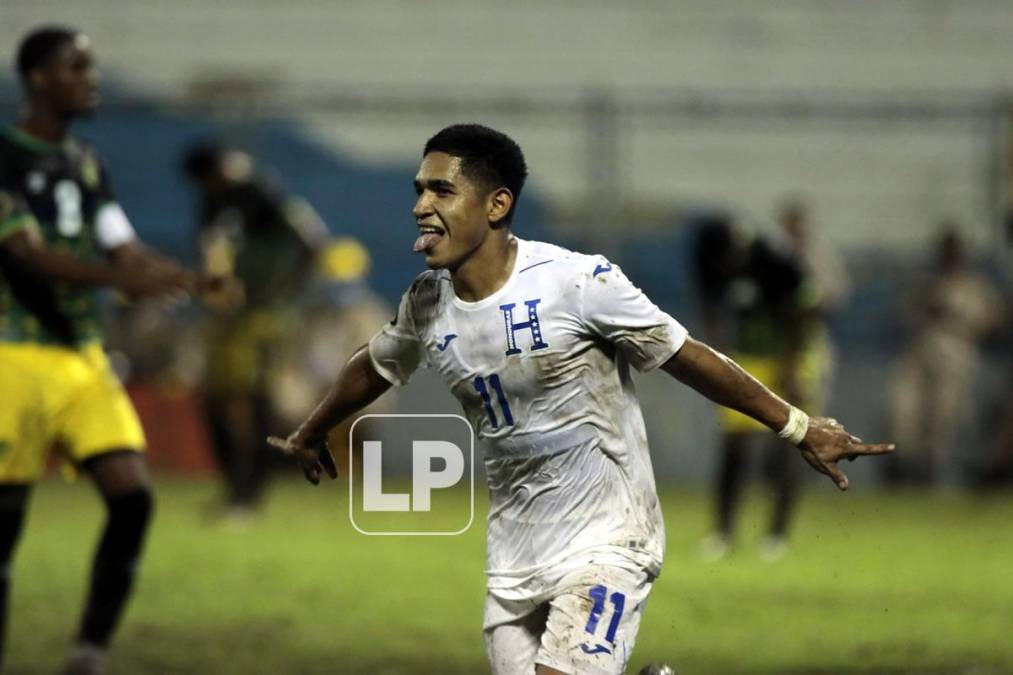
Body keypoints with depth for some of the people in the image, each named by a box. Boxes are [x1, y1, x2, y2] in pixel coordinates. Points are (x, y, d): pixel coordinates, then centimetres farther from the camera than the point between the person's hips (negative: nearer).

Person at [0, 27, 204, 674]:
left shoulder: (86, 164, 13)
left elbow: (125, 251, 11)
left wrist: (193, 282, -9)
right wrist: (123, 277, -32)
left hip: (85, 359, 6)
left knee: (132, 496, -8)